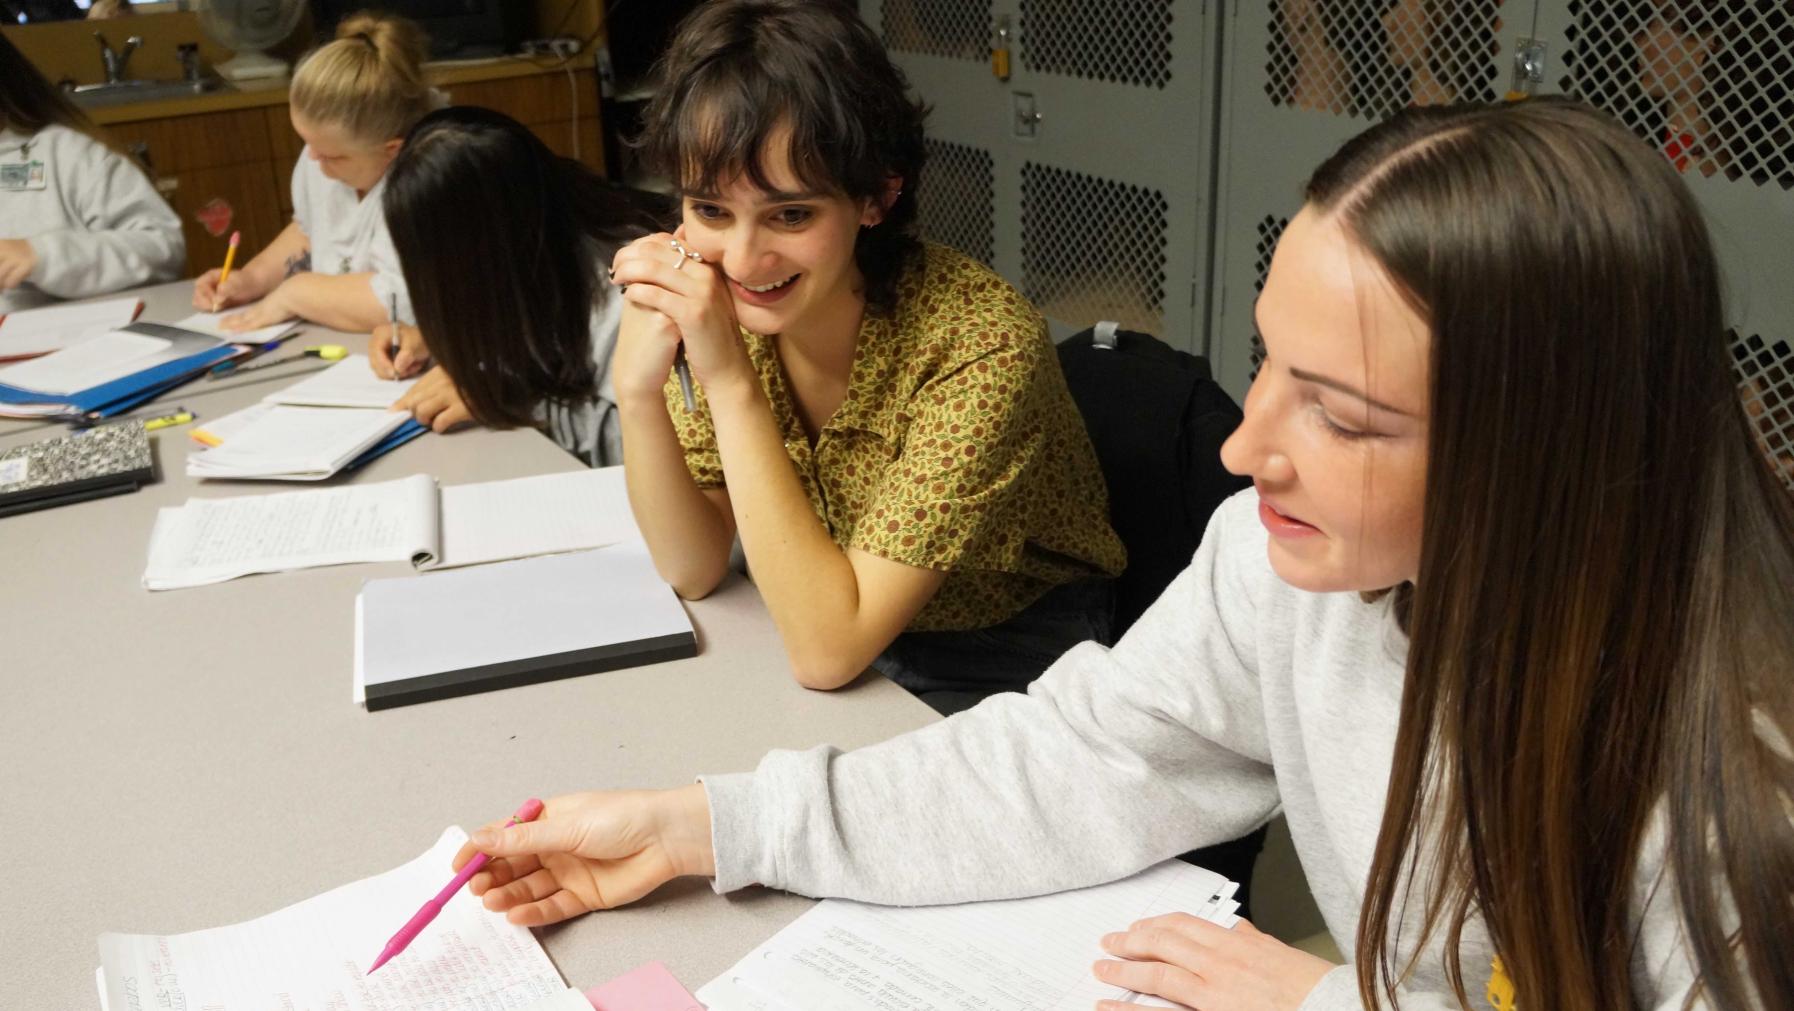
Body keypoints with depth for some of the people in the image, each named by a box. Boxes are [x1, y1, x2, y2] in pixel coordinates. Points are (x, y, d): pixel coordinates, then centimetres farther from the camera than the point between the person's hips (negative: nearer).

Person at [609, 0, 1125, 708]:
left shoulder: (978, 346, -27)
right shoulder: (716, 302, -11)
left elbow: (826, 651, -27)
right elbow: (693, 569, -9)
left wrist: (730, 381, -32)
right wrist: (637, 389, -24)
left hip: (1000, 676, -5)